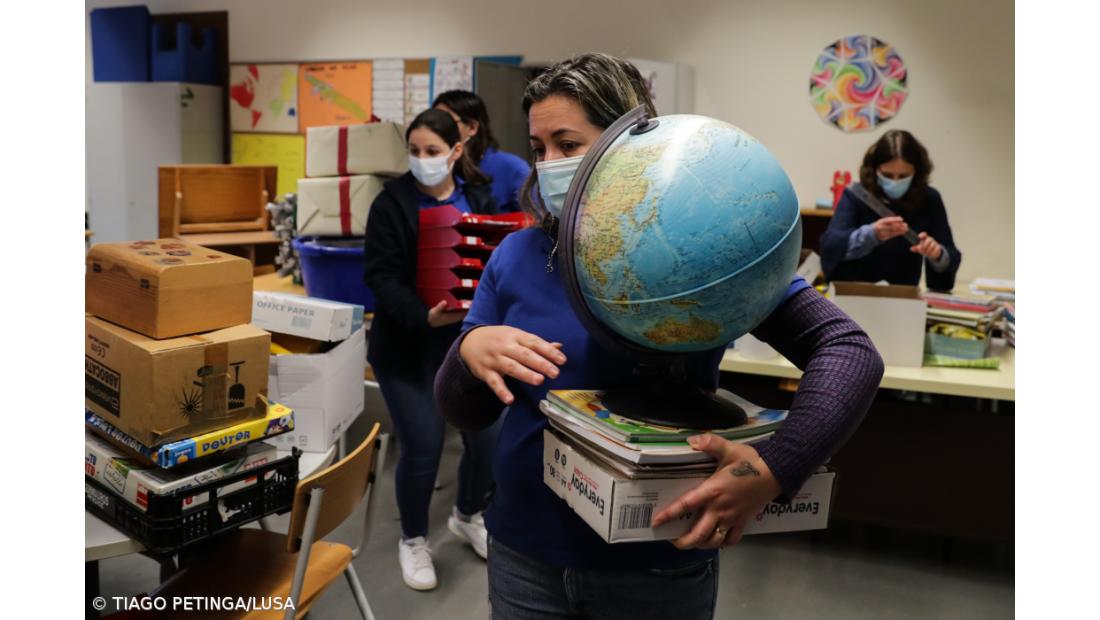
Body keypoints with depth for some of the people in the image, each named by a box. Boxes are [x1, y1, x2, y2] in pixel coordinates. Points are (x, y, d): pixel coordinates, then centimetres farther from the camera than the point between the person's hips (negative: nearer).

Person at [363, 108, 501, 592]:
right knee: (422, 447, -4)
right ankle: (413, 539, 24)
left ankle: (467, 516, 37)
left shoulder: (480, 197, 3)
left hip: (470, 338, 4)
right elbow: (382, 277, -13)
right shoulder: (392, 202, -7)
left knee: (488, 437, 6)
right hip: (409, 345, -3)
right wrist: (424, 316, -28)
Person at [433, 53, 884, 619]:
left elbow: (849, 351, -16)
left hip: (658, 566, -2)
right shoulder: (517, 255, -3)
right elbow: (463, 414, 1)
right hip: (524, 551, 3)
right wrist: (470, 352, -22)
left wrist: (775, 470, -31)